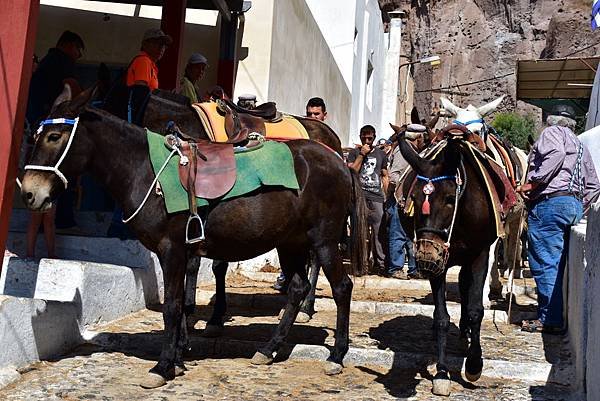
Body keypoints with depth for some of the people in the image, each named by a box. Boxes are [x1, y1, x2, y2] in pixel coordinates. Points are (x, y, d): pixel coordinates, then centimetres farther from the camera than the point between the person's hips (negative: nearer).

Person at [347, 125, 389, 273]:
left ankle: (380, 262, 2)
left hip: (377, 198, 2)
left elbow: (385, 176, 18)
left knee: (379, 231, -3)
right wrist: (361, 155, -6)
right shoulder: (354, 153, 10)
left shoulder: (381, 154, 17)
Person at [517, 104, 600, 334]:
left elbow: (556, 153, -20)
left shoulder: (552, 132, 4)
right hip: (574, 205, 9)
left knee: (544, 264, -7)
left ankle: (550, 320, -5)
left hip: (549, 202, -9)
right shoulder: (580, 145, 28)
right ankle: (554, 316, 16)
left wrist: (532, 183, -17)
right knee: (556, 265, 12)